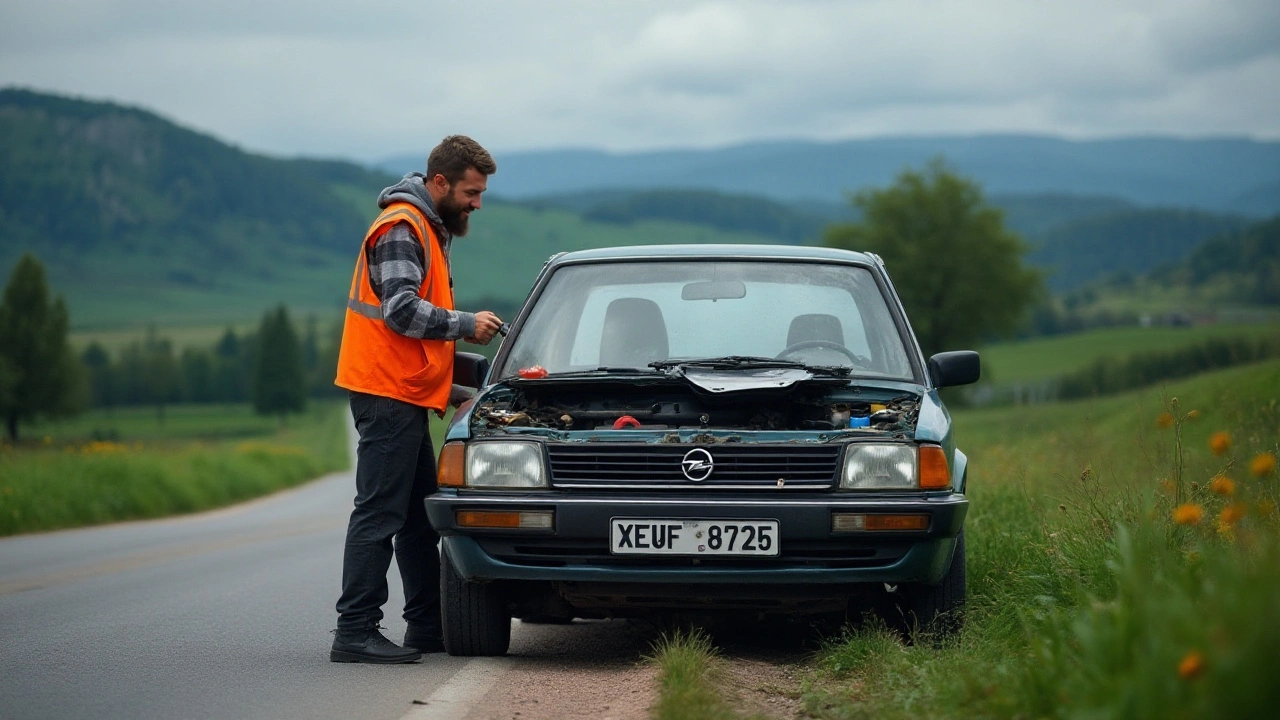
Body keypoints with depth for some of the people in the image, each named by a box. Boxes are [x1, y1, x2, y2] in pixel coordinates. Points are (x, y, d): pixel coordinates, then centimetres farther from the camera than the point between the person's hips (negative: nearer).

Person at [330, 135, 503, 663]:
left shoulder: (430, 229, 22)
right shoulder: (401, 227, -11)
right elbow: (401, 310, -22)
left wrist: (454, 392, 23)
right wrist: (467, 325, -14)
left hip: (405, 396, 11)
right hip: (387, 392, -11)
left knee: (419, 515, 13)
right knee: (379, 514, -11)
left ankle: (429, 627, 19)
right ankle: (355, 633, -12)